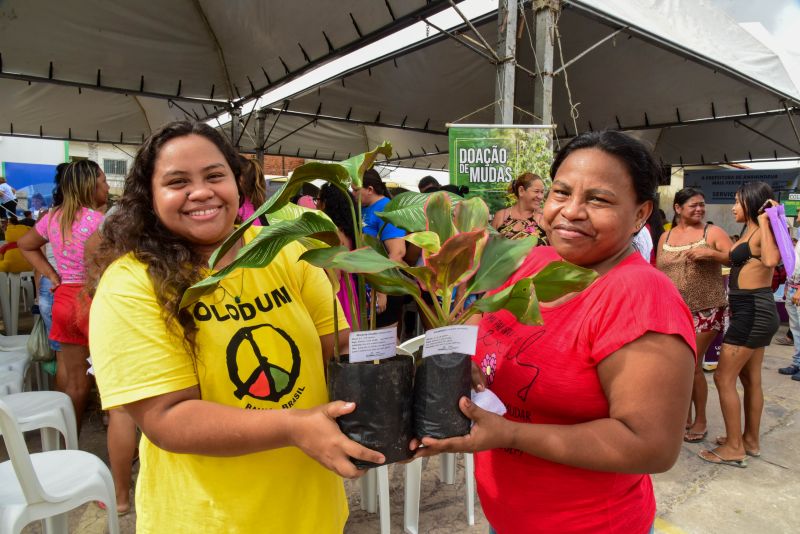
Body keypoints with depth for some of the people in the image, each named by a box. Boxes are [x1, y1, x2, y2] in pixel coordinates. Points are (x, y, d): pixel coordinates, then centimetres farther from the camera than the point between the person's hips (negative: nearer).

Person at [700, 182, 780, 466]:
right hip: (753, 311, 10)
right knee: (750, 379, 17)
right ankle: (750, 439, 29)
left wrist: (764, 221, -26)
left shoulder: (762, 232, -15)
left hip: (753, 311, -10)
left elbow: (771, 260, -35)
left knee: (724, 378, -4)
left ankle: (734, 448, 6)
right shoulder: (749, 231, 13)